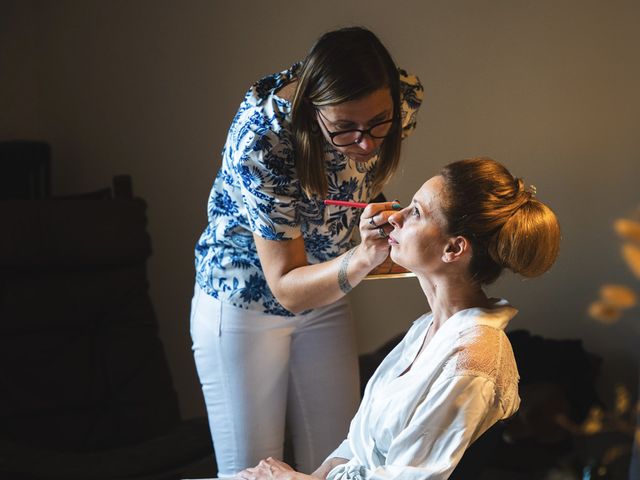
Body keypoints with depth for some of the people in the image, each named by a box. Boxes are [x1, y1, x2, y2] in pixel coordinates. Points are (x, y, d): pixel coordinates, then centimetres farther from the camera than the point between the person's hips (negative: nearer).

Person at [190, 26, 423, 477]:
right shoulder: (259, 143, -36)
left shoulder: (403, 99, -20)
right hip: (245, 301, -4)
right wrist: (361, 258, -46)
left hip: (326, 297, 5)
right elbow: (287, 287, -30)